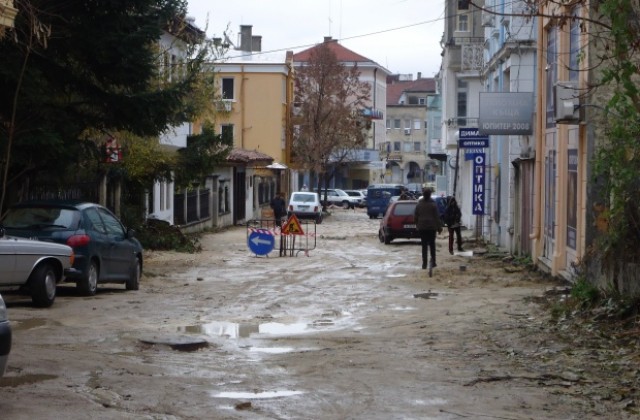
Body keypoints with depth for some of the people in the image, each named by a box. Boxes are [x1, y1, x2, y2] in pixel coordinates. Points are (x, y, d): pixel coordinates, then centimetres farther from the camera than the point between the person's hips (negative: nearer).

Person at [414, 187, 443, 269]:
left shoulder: (419, 204, -2)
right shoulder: (433, 204, -8)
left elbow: (415, 216, 3)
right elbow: (437, 217, -6)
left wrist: (417, 224, 16)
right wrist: (439, 227, 1)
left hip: (422, 227, 1)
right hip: (431, 227, -1)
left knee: (424, 245, 2)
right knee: (432, 244, 12)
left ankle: (424, 263, -2)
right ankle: (433, 262, 12)